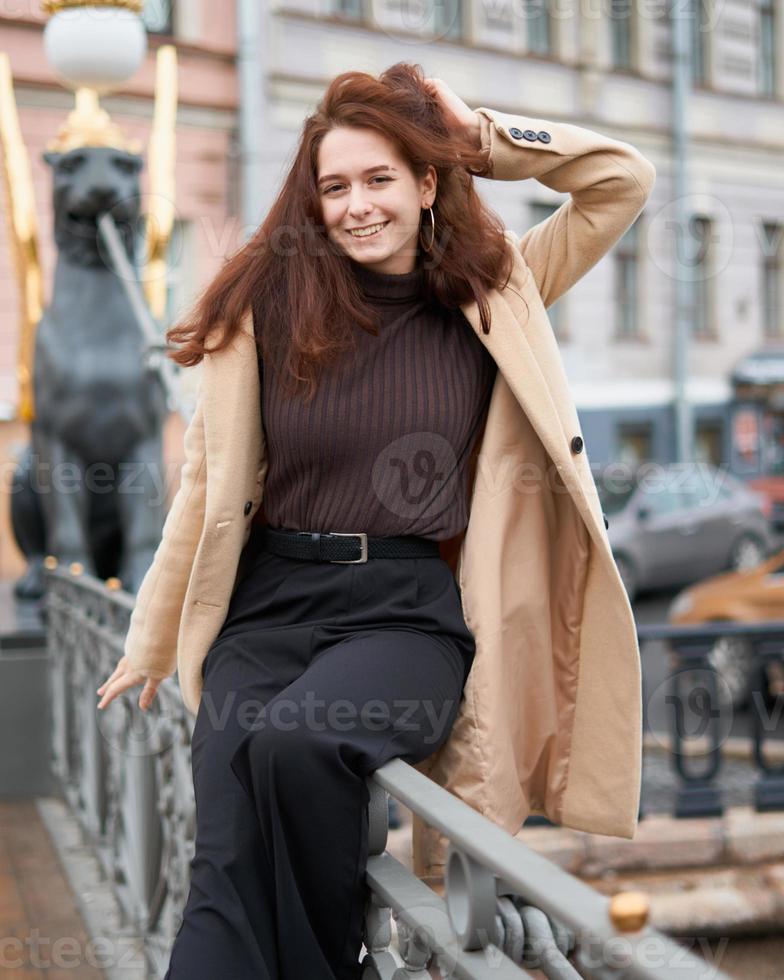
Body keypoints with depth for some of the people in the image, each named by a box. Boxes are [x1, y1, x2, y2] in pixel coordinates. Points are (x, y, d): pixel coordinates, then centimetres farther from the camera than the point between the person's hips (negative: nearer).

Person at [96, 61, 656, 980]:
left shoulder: (489, 295, 8)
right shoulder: (268, 300, 5)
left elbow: (625, 179, 9)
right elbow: (210, 482, 10)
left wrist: (478, 137, 6)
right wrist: (150, 642, 16)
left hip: (407, 605, -1)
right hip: (267, 601, 1)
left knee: (294, 746, -32)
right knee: (227, 863, -22)